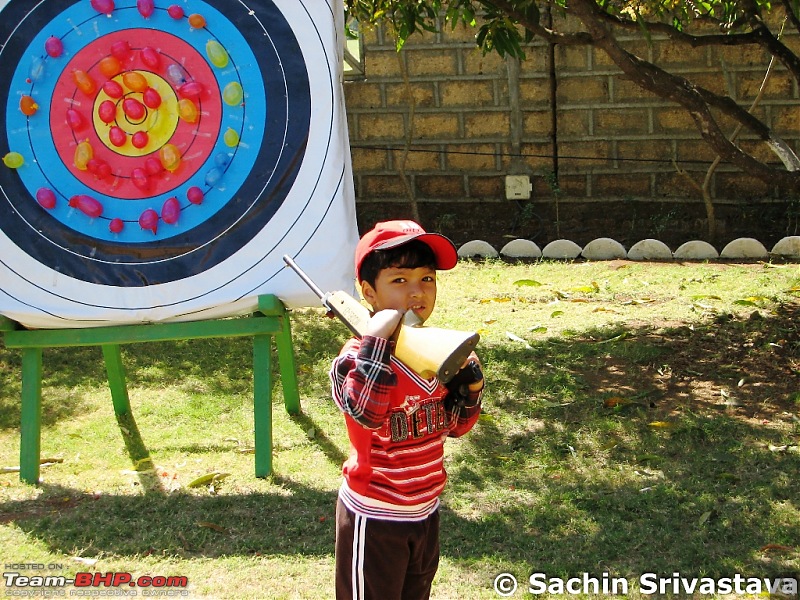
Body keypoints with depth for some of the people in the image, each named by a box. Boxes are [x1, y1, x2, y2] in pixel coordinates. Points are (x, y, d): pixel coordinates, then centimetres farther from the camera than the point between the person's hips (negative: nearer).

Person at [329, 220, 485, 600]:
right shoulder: (358, 356, -20)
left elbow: (454, 426, 8)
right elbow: (365, 412, -40)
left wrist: (471, 387, -10)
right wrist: (376, 339, -39)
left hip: (426, 510, 7)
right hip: (375, 515, -7)